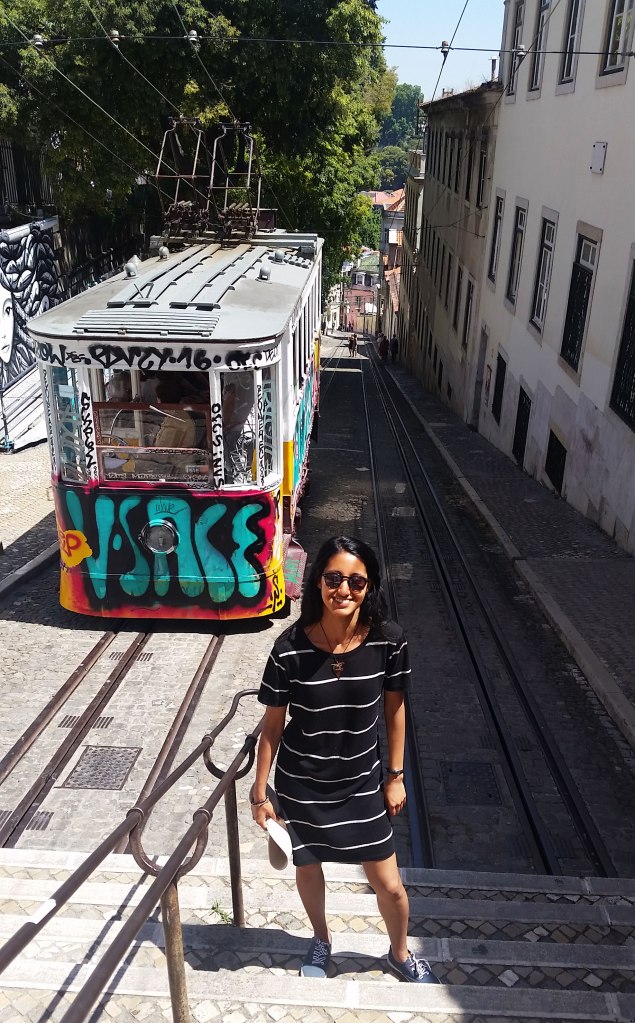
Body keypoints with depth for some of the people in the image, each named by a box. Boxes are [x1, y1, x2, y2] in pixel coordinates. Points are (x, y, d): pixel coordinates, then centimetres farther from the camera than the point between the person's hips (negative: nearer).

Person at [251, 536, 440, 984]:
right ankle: (321, 941, 55)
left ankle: (401, 954, 47)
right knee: (308, 868, 22)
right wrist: (260, 792, -4)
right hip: (301, 784, 0)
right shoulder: (290, 648, -23)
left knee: (389, 885, 13)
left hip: (362, 782, 1)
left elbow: (395, 708, -4)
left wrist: (395, 775, 3)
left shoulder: (388, 640, -19)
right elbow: (273, 723, -10)